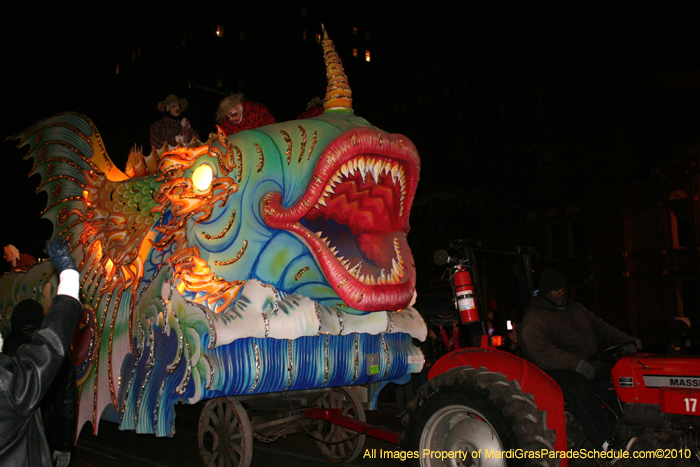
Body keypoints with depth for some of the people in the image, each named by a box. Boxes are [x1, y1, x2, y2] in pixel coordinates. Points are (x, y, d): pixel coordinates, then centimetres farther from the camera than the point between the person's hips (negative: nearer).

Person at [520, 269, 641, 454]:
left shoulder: (575, 308, 22)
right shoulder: (534, 317, -5)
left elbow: (600, 327, 24)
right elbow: (540, 350, -19)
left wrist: (626, 341, 7)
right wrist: (575, 364, -26)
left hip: (589, 367, 8)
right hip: (556, 372, -8)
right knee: (578, 386, -37)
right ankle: (608, 444, -44)